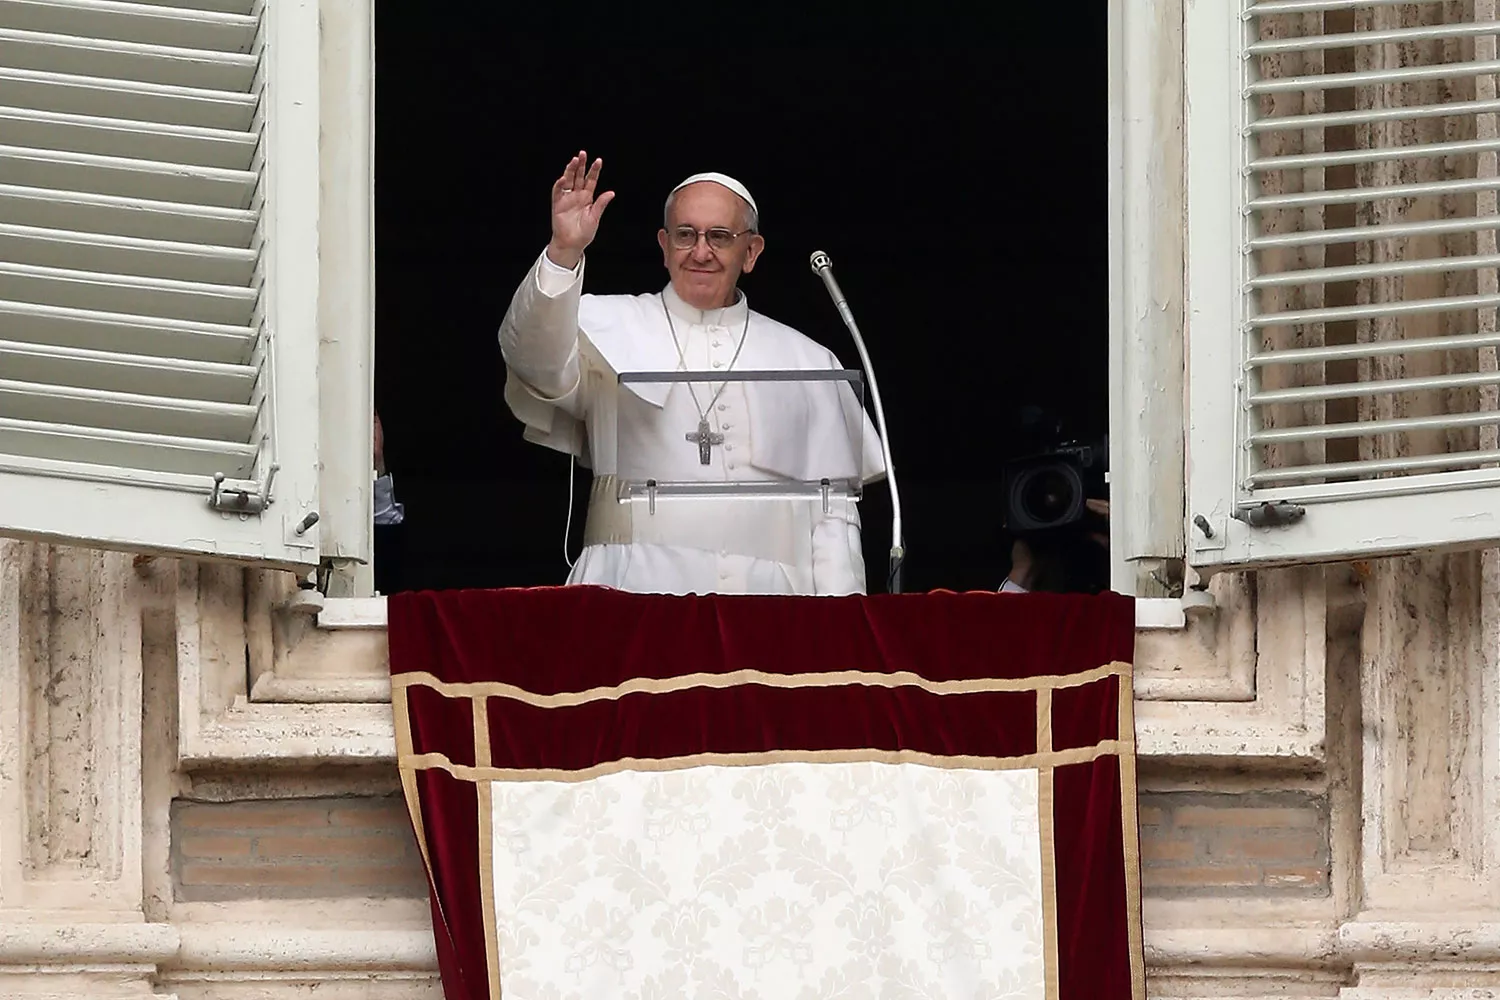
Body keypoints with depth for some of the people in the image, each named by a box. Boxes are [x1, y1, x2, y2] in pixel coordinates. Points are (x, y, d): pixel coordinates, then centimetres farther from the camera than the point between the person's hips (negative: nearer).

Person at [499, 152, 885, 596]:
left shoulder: (808, 363, 19)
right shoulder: (611, 329, 13)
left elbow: (832, 514, 15)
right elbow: (539, 362, -9)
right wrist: (563, 254, -23)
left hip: (766, 603, 2)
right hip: (636, 593, -2)